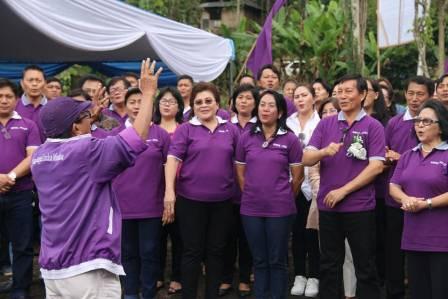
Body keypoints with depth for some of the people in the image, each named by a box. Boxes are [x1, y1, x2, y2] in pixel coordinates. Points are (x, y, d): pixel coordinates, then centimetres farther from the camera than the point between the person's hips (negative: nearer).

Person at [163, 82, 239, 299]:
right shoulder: (185, 129, -2)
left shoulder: (230, 130, 7)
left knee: (216, 250, 11)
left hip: (222, 200, 3)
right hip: (191, 199, -3)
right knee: (192, 251, 5)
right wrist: (169, 190, -20)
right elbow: (173, 159, -10)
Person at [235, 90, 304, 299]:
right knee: (259, 261, 12)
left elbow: (298, 177, 2)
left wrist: (284, 199, 10)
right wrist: (252, 195, 9)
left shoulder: (290, 139, -4)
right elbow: (240, 173, 10)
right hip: (251, 209, 2)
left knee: (277, 261, 7)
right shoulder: (246, 138, 3)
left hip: (280, 210, -2)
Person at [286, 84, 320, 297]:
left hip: (313, 184, -3)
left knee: (312, 232, 1)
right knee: (297, 231, 8)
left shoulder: (321, 123, -2)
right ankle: (299, 276, 18)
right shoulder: (288, 123, 10)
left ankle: (313, 277, 11)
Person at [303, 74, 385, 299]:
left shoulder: (373, 126, -3)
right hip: (328, 205, 3)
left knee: (365, 267, 8)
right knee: (329, 265, 13)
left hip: (360, 207, -3)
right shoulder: (325, 124, 6)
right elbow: (306, 159, 0)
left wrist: (343, 190, -14)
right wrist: (324, 151, -21)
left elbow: (376, 166, -11)